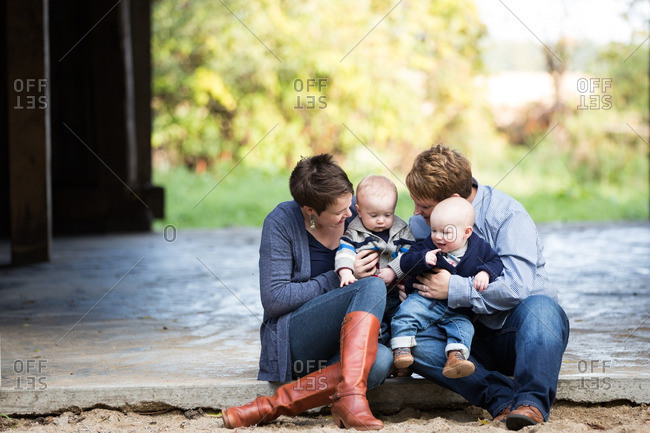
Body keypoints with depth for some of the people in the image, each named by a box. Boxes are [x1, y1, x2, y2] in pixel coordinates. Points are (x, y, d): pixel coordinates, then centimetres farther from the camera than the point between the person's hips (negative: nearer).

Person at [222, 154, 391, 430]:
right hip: (292, 340, -4)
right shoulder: (282, 222, -8)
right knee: (372, 287, -29)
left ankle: (275, 404, -31)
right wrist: (339, 278, -15)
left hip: (345, 341, 5)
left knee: (380, 361, -33)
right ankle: (350, 397, -42)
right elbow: (274, 300, -12)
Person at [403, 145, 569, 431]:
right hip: (473, 337, 4)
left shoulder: (506, 214, -13)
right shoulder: (421, 224, 6)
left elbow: (516, 287, -25)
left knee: (539, 306, -39)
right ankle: (504, 399, -32)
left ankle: (532, 402, -40)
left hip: (517, 332, -4)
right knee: (414, 341, -26)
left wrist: (453, 289, -22)